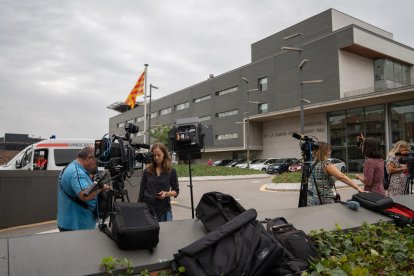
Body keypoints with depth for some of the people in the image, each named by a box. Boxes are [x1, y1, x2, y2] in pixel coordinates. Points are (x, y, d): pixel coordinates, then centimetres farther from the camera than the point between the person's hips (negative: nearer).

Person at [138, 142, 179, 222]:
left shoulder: (171, 171, 0)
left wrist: (166, 194, -13)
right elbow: (142, 191, 8)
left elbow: (176, 191, 6)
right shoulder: (147, 170, 2)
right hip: (148, 209, 1)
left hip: (165, 210, 0)